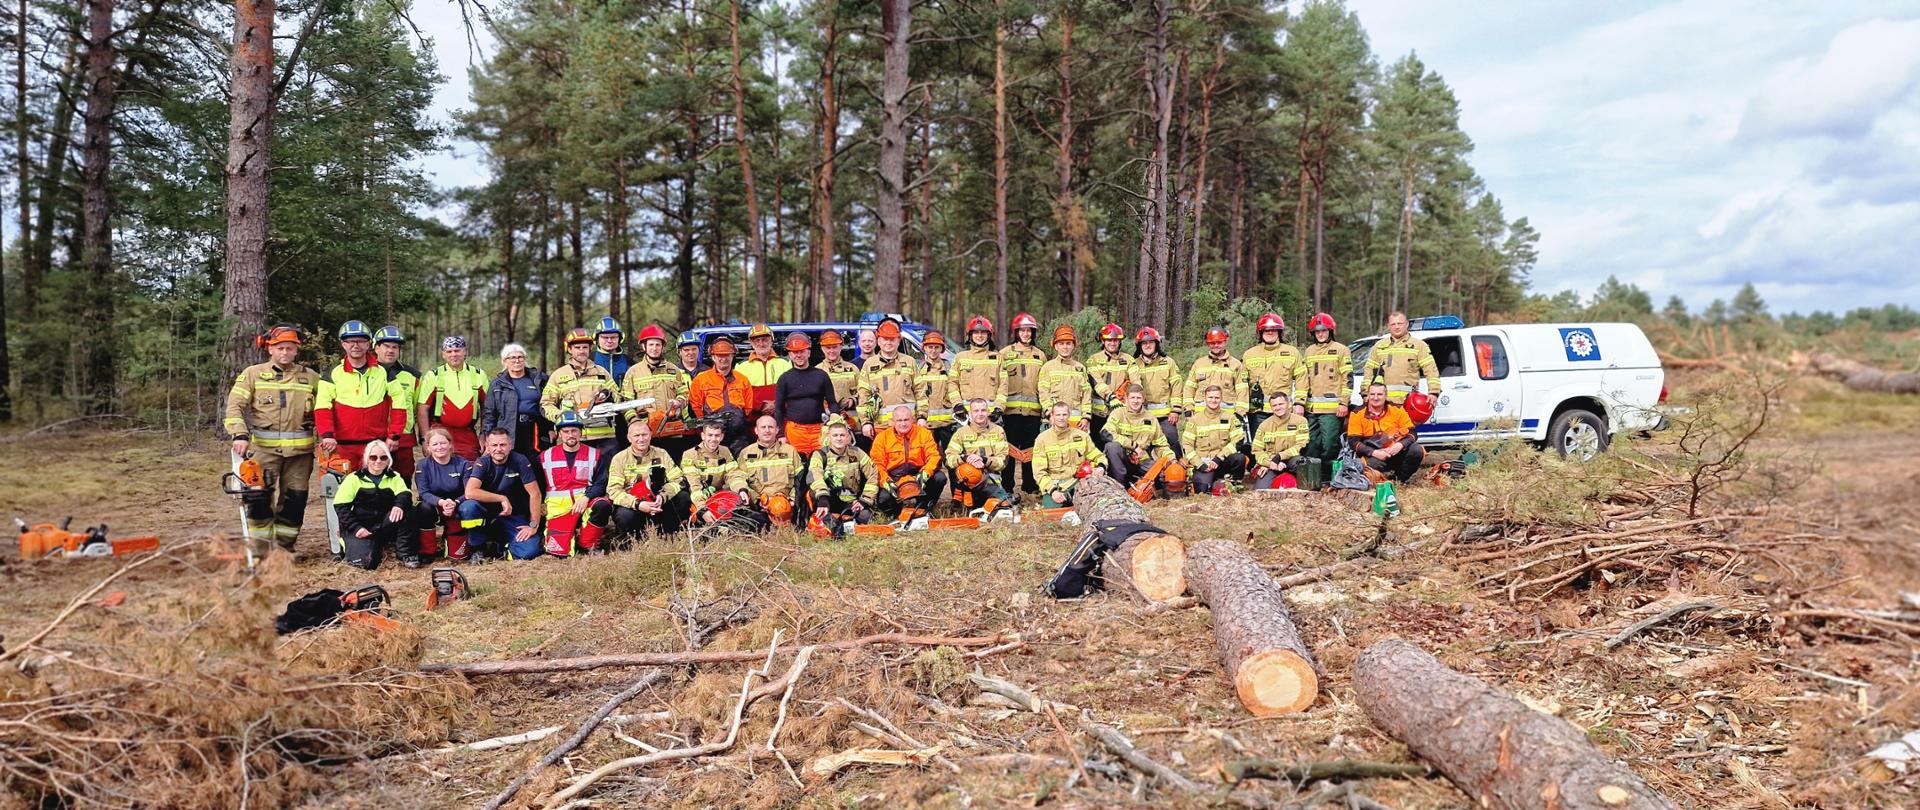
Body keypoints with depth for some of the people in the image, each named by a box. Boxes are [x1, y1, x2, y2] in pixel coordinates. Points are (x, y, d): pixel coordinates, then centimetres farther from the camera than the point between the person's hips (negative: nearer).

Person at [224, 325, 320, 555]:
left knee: (295, 499, 3)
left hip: (299, 449, 2)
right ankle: (258, 550, -2)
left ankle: (284, 547, 15)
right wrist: (240, 435, -13)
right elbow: (235, 406, 1)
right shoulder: (253, 374, 7)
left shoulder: (311, 377, 11)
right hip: (264, 447, -2)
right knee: (259, 496, -11)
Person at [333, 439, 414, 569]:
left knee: (403, 511, -28)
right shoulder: (354, 478, 3)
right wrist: (356, 528, -16)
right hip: (360, 528, -2)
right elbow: (340, 506, -3)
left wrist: (399, 505, -35)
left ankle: (405, 553, -15)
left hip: (385, 527, 2)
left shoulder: (394, 477, 9)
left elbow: (405, 495, -10)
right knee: (365, 561, -27)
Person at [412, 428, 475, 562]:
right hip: (434, 508, 1)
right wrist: (441, 502, -38)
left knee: (457, 556, -15)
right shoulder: (423, 465, -7)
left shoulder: (463, 464, -8)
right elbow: (423, 493, -17)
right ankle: (427, 552, -17)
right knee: (424, 508, -36)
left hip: (457, 512, -1)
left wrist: (455, 503, -36)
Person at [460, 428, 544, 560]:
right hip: (487, 512, 1)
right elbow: (470, 492, -25)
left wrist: (534, 525, -16)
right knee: (468, 506, -32)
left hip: (513, 517, 0)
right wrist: (502, 499, -24)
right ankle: (478, 548, -8)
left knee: (530, 550, -26)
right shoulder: (483, 463, -10)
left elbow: (535, 494, -11)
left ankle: (495, 549, 4)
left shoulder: (520, 461, -10)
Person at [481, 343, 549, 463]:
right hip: (509, 436, 0)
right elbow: (488, 413, 12)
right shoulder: (497, 384, 12)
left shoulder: (539, 378, 13)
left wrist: (552, 429, 3)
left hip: (535, 433, 0)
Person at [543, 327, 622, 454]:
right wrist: (559, 416, -11)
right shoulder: (558, 375, 11)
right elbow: (546, 405, 8)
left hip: (604, 436, 2)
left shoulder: (602, 372, 17)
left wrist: (609, 395, -3)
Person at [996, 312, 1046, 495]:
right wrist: (998, 405, -11)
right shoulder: (1006, 353, 8)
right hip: (1011, 409, -2)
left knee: (1031, 448, 5)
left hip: (1033, 409, 2)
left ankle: (1030, 486, 14)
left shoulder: (1040, 355, 16)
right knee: (1010, 447, -2)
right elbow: (1001, 382, -1)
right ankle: (1006, 488, 4)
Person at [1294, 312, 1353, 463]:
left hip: (1332, 408, -5)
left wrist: (1343, 403, -9)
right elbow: (1301, 378, 12)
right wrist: (1299, 402, 2)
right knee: (1311, 446, 6)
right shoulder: (1309, 352, 18)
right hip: (1311, 408, 5)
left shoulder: (1341, 350, 4)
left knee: (1329, 445, -8)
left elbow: (1347, 378, -2)